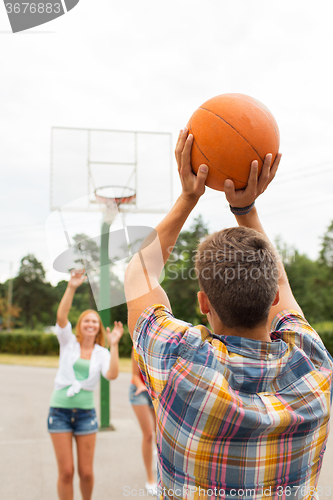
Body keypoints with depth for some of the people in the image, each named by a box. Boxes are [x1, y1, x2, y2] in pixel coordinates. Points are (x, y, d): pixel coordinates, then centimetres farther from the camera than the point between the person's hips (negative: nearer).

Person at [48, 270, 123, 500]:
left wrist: (114, 345, -21)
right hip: (60, 411, -1)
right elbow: (61, 316, -16)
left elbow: (112, 375, -15)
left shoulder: (102, 353, 4)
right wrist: (71, 288, -26)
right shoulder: (68, 342, 2)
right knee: (66, 472, -2)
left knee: (86, 472, 5)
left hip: (86, 413, 1)